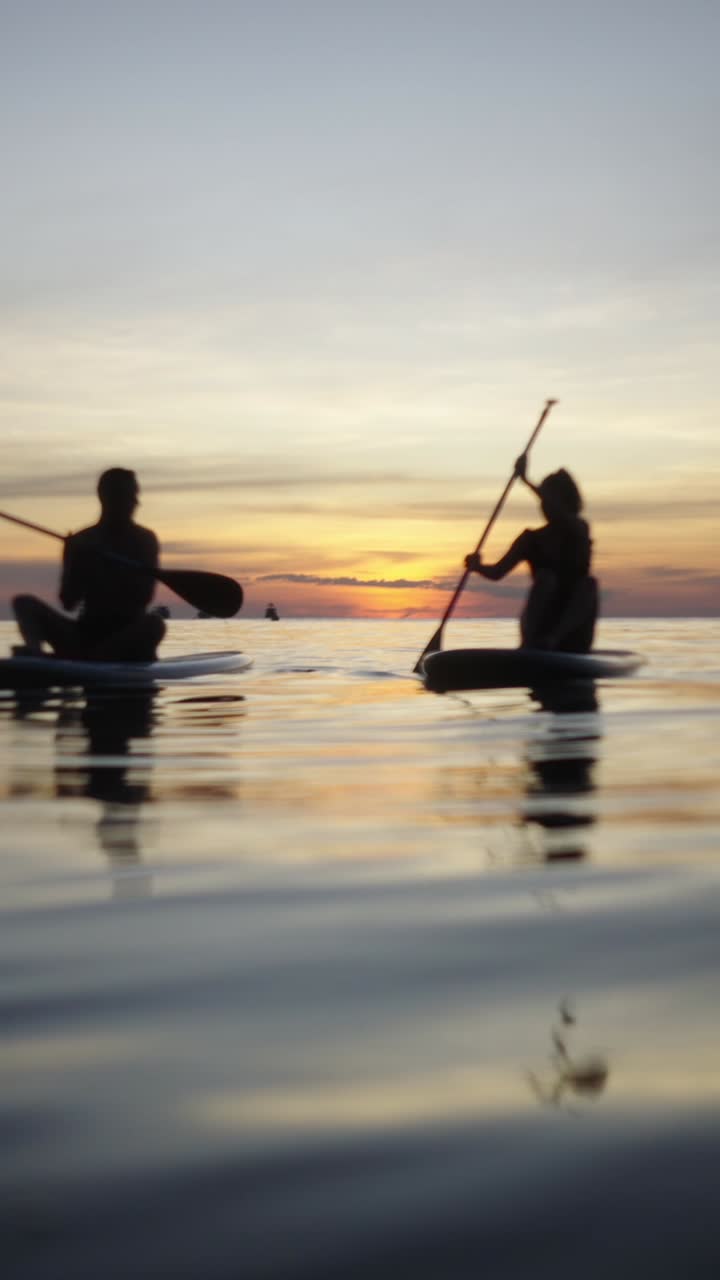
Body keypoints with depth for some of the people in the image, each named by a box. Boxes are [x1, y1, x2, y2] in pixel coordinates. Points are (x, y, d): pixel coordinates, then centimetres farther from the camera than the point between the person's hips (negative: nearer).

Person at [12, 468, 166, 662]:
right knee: (24, 603, -14)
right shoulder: (81, 543, 8)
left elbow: (143, 598, -8)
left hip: (129, 639, -2)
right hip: (86, 633, 2)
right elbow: (68, 602, -1)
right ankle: (34, 649, -45)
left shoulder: (144, 540, 5)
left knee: (154, 622, -35)